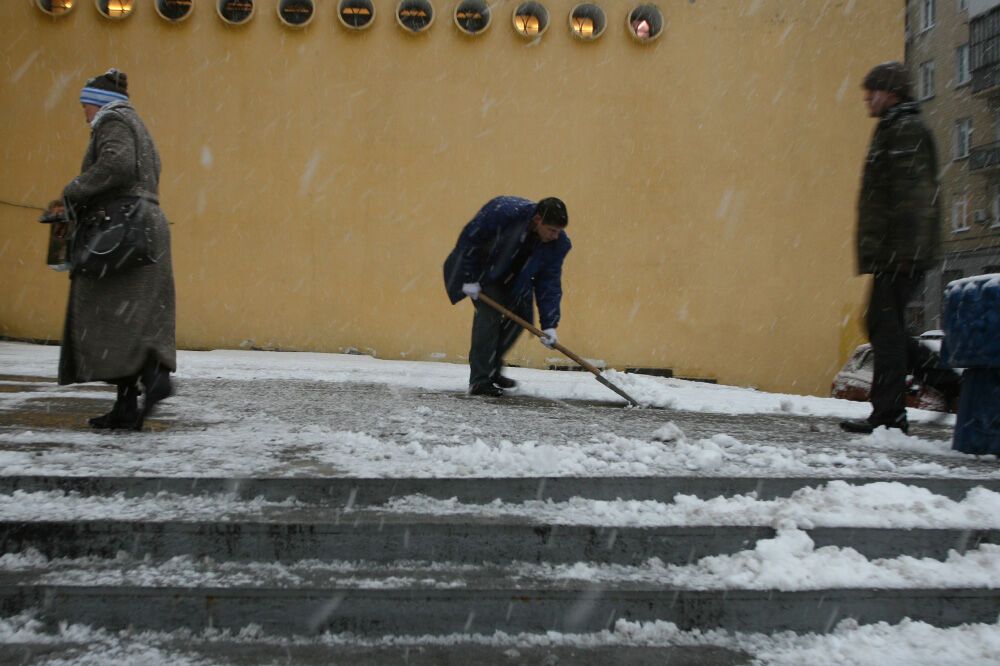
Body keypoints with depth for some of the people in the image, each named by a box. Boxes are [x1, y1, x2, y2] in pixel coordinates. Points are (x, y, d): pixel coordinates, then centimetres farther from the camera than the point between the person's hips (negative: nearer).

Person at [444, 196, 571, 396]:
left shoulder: (558, 243, -20)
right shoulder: (505, 211, -36)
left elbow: (549, 282, -16)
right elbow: (469, 238, -26)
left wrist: (549, 324, -22)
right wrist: (470, 279, -23)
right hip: (481, 268, -6)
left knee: (521, 316, 1)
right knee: (489, 312, -21)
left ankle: (491, 370, 18)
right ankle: (479, 381, -18)